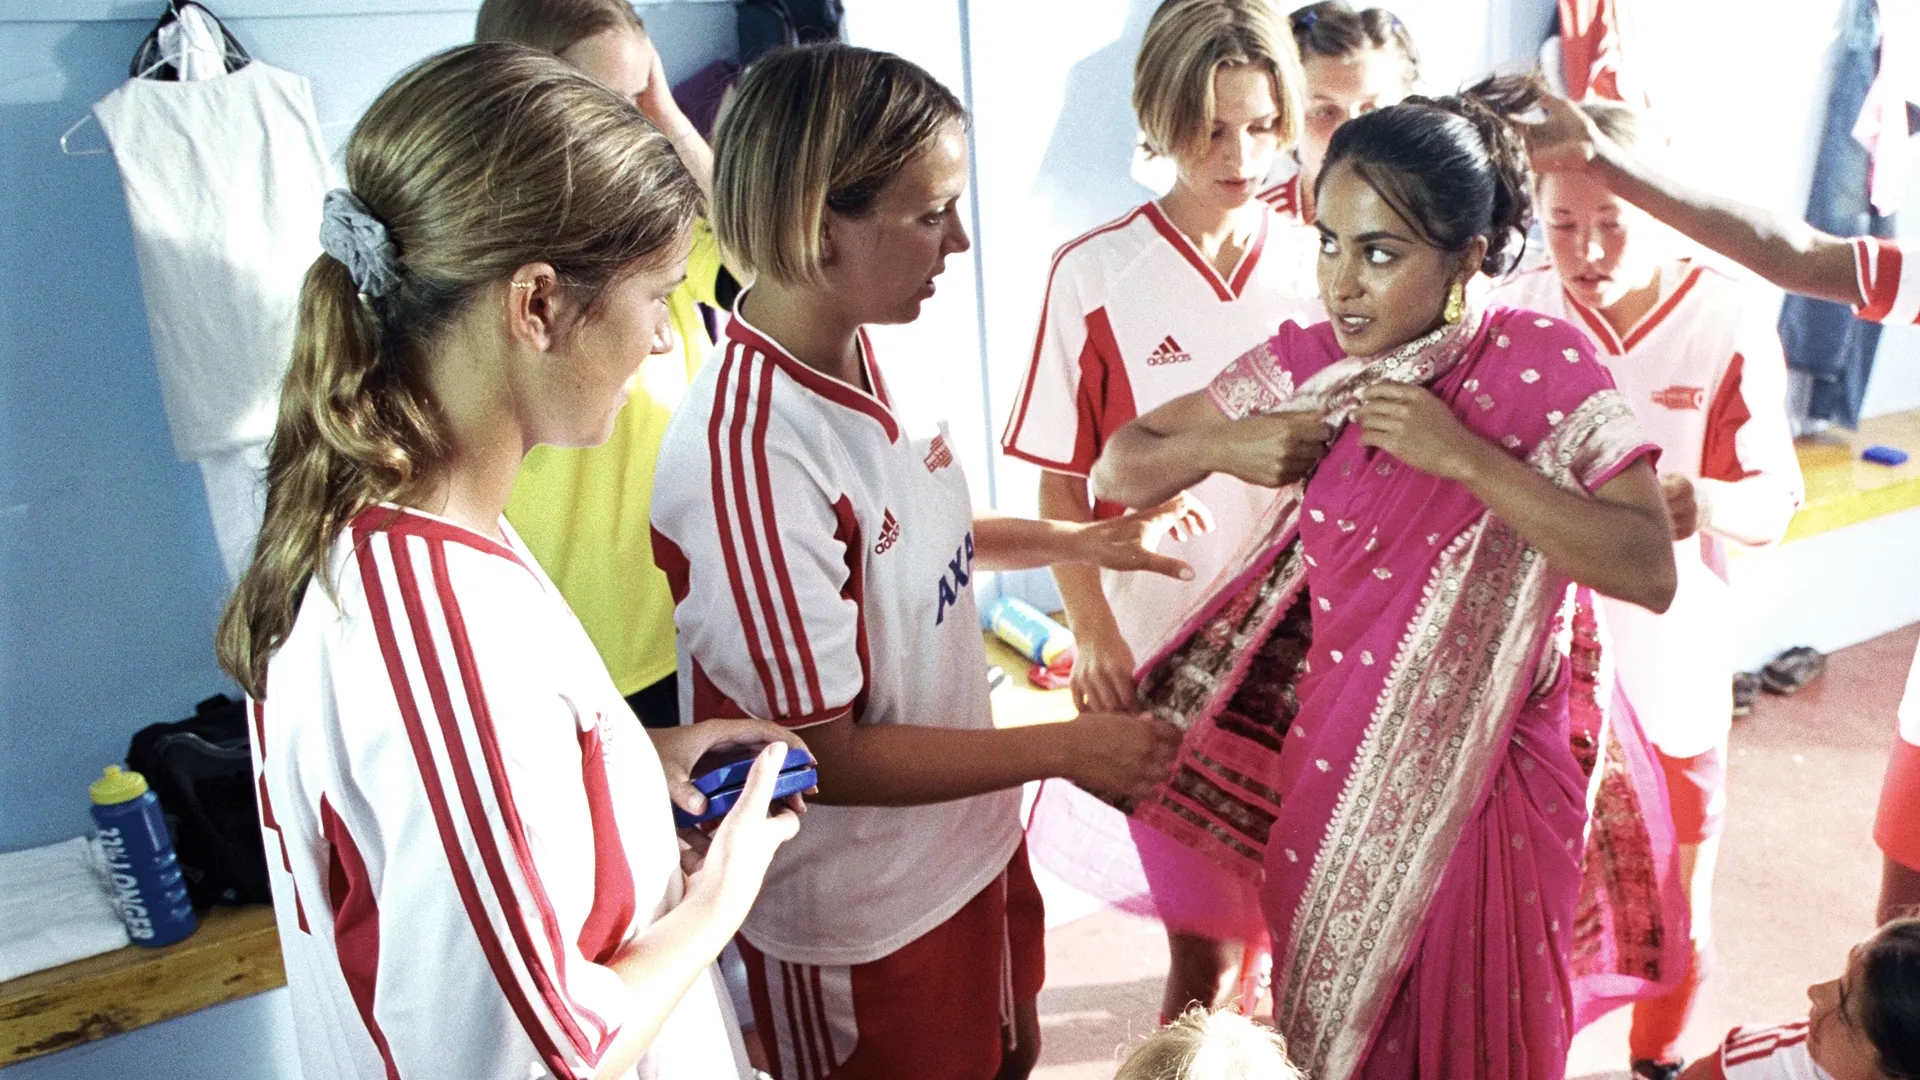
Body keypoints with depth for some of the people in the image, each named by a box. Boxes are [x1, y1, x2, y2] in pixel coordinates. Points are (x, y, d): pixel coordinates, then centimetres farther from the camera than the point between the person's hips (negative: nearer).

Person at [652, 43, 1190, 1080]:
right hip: (861, 925, -7)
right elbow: (823, 755, -26)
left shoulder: (869, 353, -7)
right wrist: (1066, 747, -21)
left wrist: (1077, 543, 3)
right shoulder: (746, 455, -33)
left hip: (971, 839, 7)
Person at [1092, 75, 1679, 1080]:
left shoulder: (1539, 364, -15)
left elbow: (1650, 572, -24)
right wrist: (1227, 445, -21)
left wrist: (1462, 456, -29)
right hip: (1330, 758, 3)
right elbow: (1118, 471, -1)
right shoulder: (1309, 360, -6)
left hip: (1471, 774, -2)